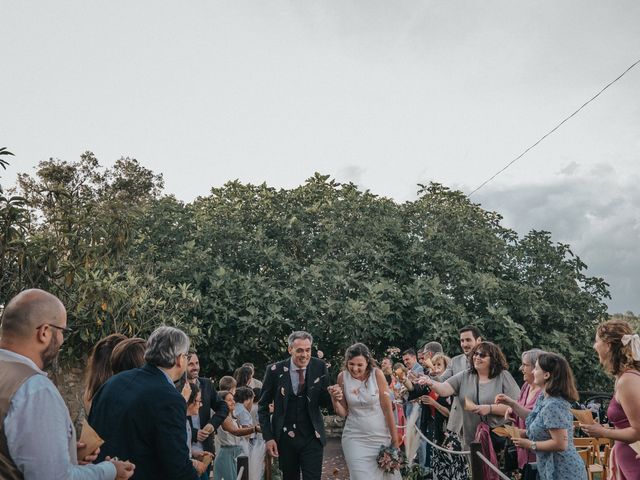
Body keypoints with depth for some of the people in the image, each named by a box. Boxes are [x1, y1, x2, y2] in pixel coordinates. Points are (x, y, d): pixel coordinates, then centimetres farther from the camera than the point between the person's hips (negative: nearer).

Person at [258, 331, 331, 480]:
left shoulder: (320, 367, -7)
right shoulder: (275, 370, -10)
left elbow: (325, 402, 0)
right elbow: (263, 406, 0)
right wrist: (268, 437, -6)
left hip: (312, 437, 0)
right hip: (285, 438, 1)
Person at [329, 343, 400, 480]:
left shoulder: (377, 374, -11)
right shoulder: (342, 377, -4)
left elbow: (387, 408, -8)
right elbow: (343, 413, 2)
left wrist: (395, 439, -7)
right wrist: (334, 399, -18)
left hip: (381, 437, -1)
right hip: (355, 439, 1)